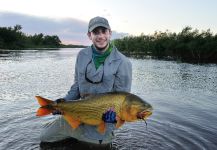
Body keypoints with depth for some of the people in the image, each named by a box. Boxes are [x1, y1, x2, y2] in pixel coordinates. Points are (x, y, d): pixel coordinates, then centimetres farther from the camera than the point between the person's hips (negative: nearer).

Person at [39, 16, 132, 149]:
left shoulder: (123, 62, -16)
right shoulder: (82, 55, -1)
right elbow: (77, 84, 8)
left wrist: (113, 112, -31)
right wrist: (65, 100, -7)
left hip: (104, 119, -5)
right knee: (45, 136, 13)